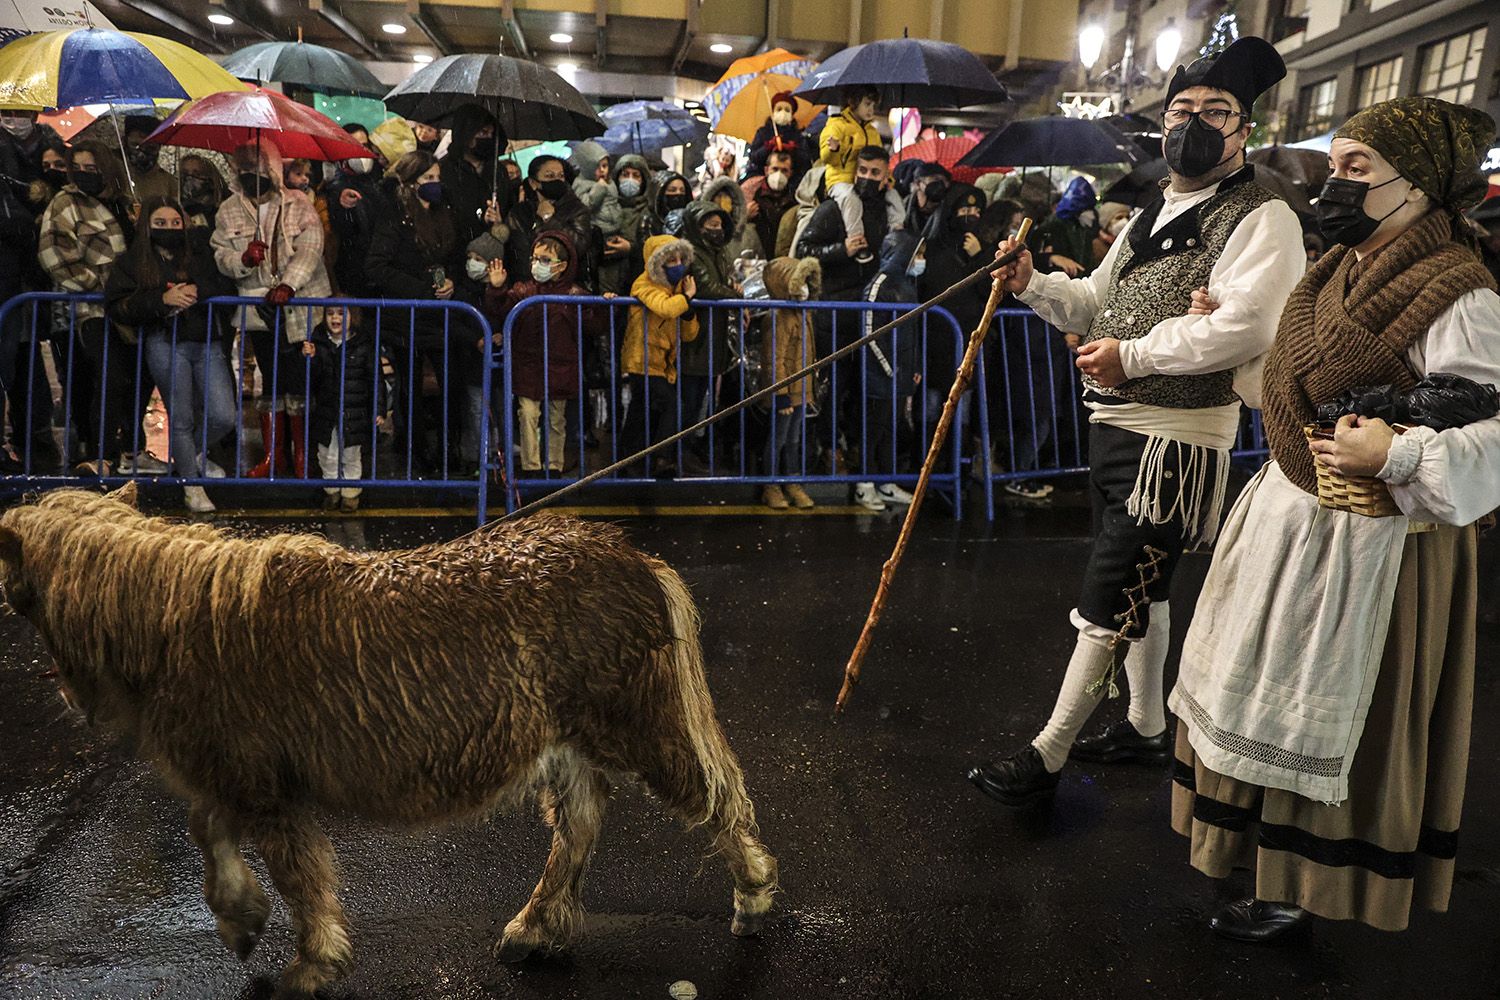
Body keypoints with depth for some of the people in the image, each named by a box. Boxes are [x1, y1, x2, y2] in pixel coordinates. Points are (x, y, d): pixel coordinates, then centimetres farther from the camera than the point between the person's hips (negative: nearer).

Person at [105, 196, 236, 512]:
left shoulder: (201, 250, 11)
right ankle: (192, 485, 14)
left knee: (224, 416, -7)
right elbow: (117, 305, -2)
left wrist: (198, 291, -13)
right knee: (181, 418, -1)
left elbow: (228, 287, 5)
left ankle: (195, 454, 25)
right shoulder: (133, 261, 8)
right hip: (166, 345, -2)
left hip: (208, 343, 2)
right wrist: (162, 299, -14)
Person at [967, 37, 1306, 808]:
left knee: (1108, 599, -6)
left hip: (1176, 438, -9)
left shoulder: (1261, 219, -10)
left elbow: (1244, 327, -24)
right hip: (1114, 423, 9)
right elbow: (1097, 302, 21)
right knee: (1139, 589, 18)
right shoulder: (1151, 216, 18)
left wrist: (1134, 355, -19)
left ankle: (1049, 754, 4)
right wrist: (1033, 284, 3)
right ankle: (1145, 726, 34)